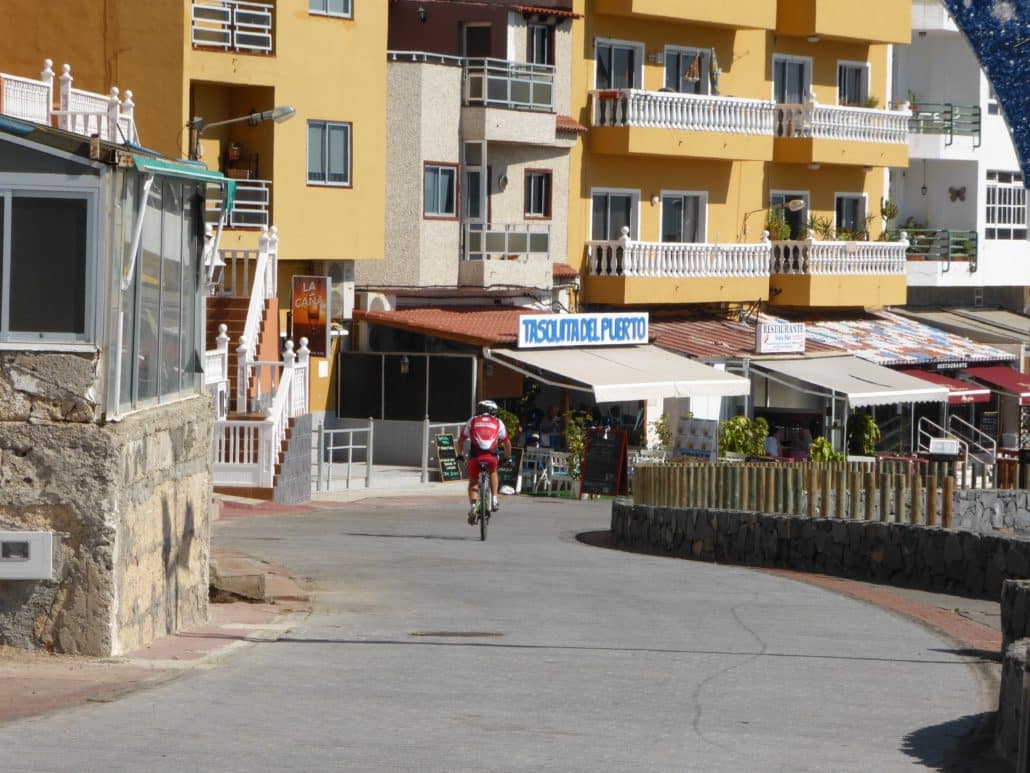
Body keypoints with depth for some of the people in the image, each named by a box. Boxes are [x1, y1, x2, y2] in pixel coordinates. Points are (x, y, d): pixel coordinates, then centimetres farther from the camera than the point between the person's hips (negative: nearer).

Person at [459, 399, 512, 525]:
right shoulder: (498, 423, 21)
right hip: (492, 456, 0)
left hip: (475, 455, 0)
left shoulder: (472, 421, 22)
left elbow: (461, 440, 27)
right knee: (493, 472, 32)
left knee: (473, 482, 15)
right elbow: (507, 442, 24)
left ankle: (473, 505, -7)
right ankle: (494, 499, 20)